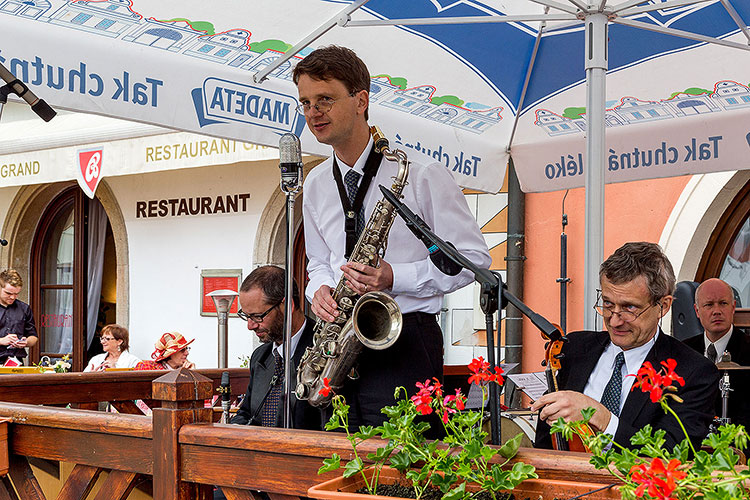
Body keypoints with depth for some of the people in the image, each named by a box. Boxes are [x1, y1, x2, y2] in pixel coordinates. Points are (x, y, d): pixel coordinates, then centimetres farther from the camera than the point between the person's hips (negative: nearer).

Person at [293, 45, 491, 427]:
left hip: (405, 342, -5)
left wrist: (394, 278, -17)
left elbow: (473, 258, -6)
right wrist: (320, 289, 1)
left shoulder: (421, 173, -8)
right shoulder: (315, 184, 12)